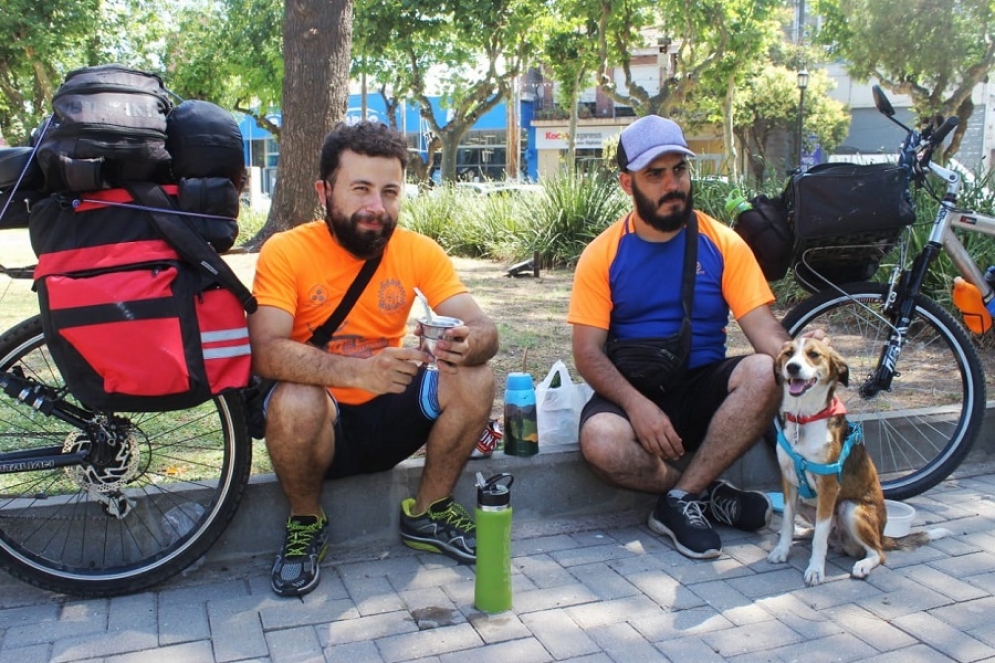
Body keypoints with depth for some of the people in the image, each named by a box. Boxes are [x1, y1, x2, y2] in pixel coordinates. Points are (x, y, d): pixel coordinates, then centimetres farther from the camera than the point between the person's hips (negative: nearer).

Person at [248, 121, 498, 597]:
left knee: (475, 379, -20)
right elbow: (265, 352, -28)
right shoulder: (286, 251, -15)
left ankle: (429, 514, 3)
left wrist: (465, 343, -39)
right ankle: (306, 523, -4)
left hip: (389, 416, 3)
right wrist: (357, 370, -45)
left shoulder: (419, 251, -6)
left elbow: (483, 329, -13)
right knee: (293, 402, -35)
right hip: (320, 420, -3)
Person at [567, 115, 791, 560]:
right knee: (601, 441, -34)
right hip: (631, 390, -1)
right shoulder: (602, 255, -3)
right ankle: (705, 492, -7)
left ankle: (681, 500, -18)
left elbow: (764, 328, -8)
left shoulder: (723, 244, 0)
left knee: (764, 373, -29)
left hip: (702, 387, 2)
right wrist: (637, 404, -25)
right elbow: (588, 352, -7)